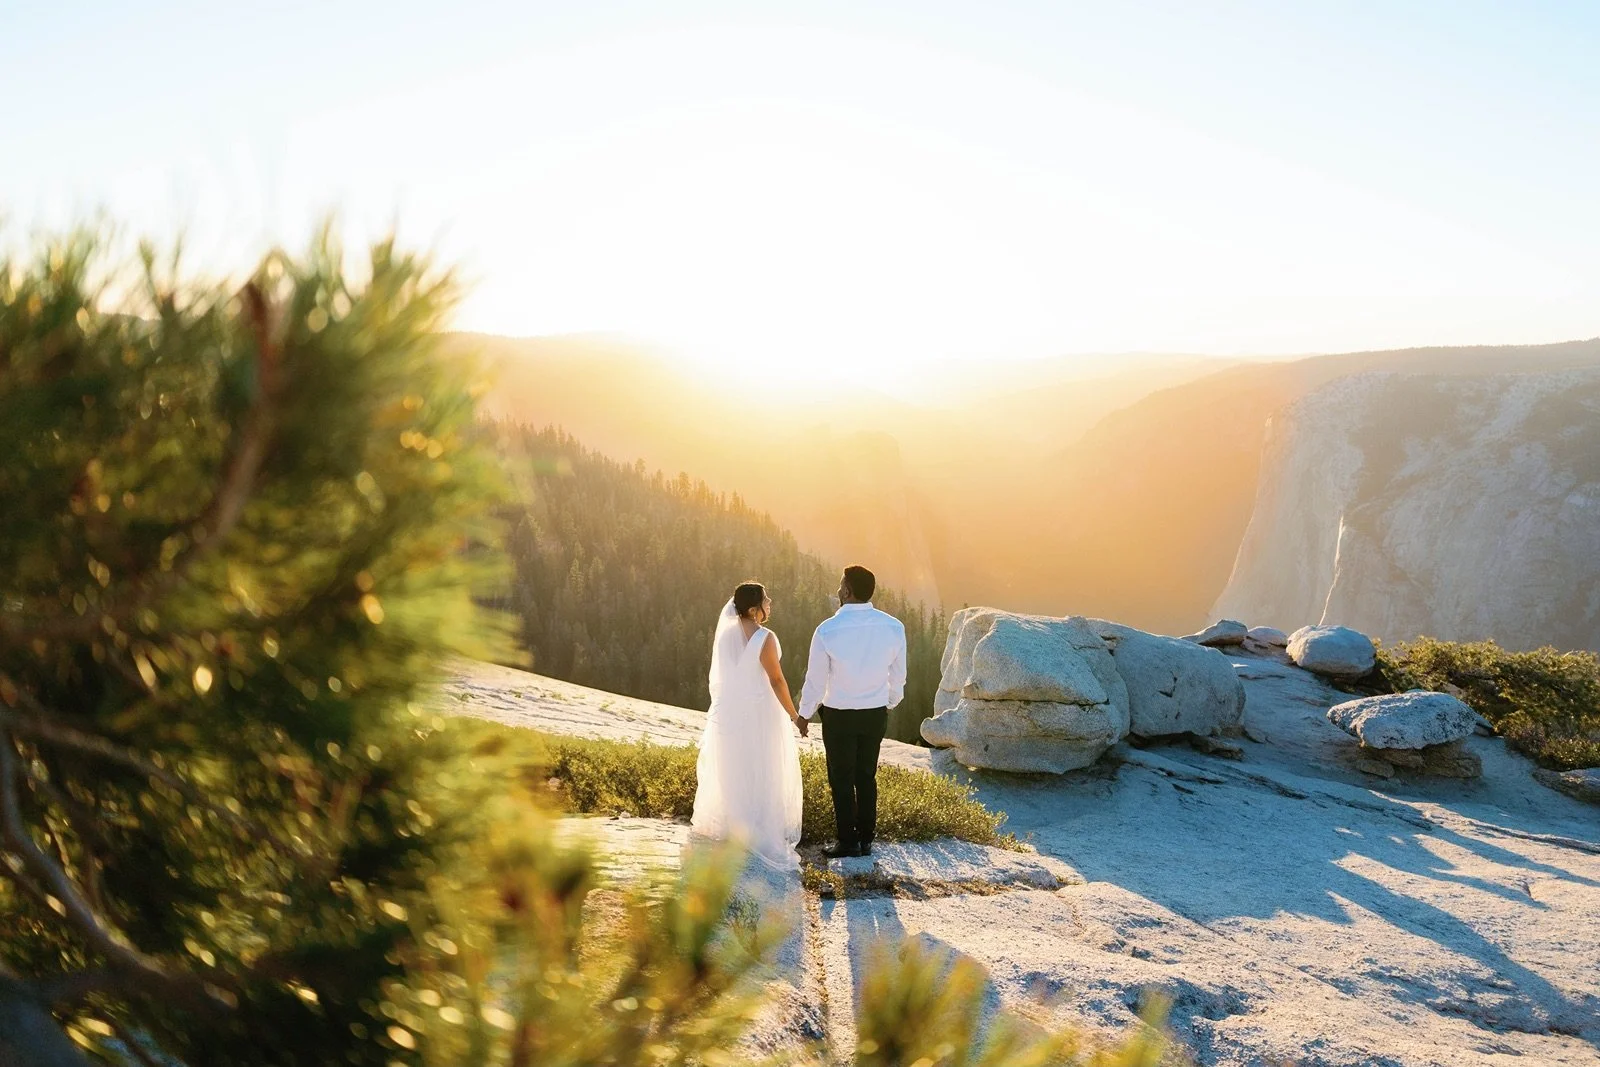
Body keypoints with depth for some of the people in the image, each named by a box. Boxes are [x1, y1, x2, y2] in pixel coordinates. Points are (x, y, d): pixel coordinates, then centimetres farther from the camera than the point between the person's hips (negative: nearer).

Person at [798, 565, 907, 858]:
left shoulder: (827, 630, -19)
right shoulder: (894, 627, -9)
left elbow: (816, 680, -9)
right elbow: (898, 674, 3)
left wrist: (804, 714, 8)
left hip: (838, 715, -3)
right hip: (876, 714, 4)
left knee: (842, 780, 11)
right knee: (867, 777, 17)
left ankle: (847, 842, 19)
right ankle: (866, 840, 25)